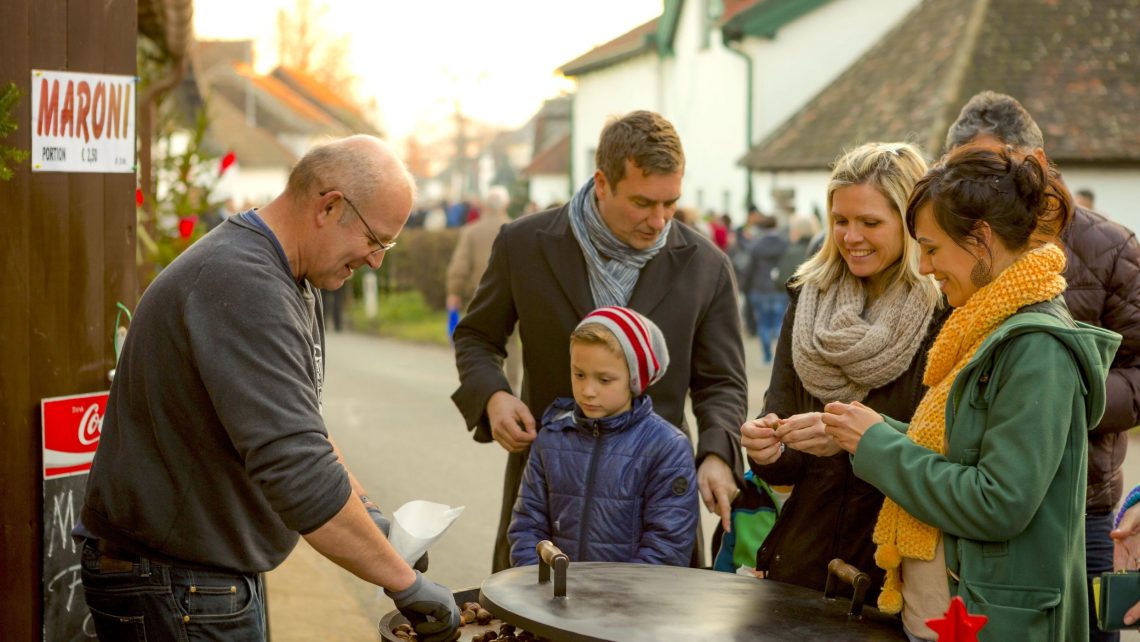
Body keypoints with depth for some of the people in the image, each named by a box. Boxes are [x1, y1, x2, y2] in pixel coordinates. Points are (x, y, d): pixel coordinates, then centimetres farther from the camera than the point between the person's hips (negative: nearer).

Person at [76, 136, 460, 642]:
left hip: (220, 573, 10)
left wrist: (360, 506, 10)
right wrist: (406, 585, -26)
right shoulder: (243, 287, -26)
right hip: (173, 590, -10)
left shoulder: (290, 283, 9)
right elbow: (298, 471, -32)